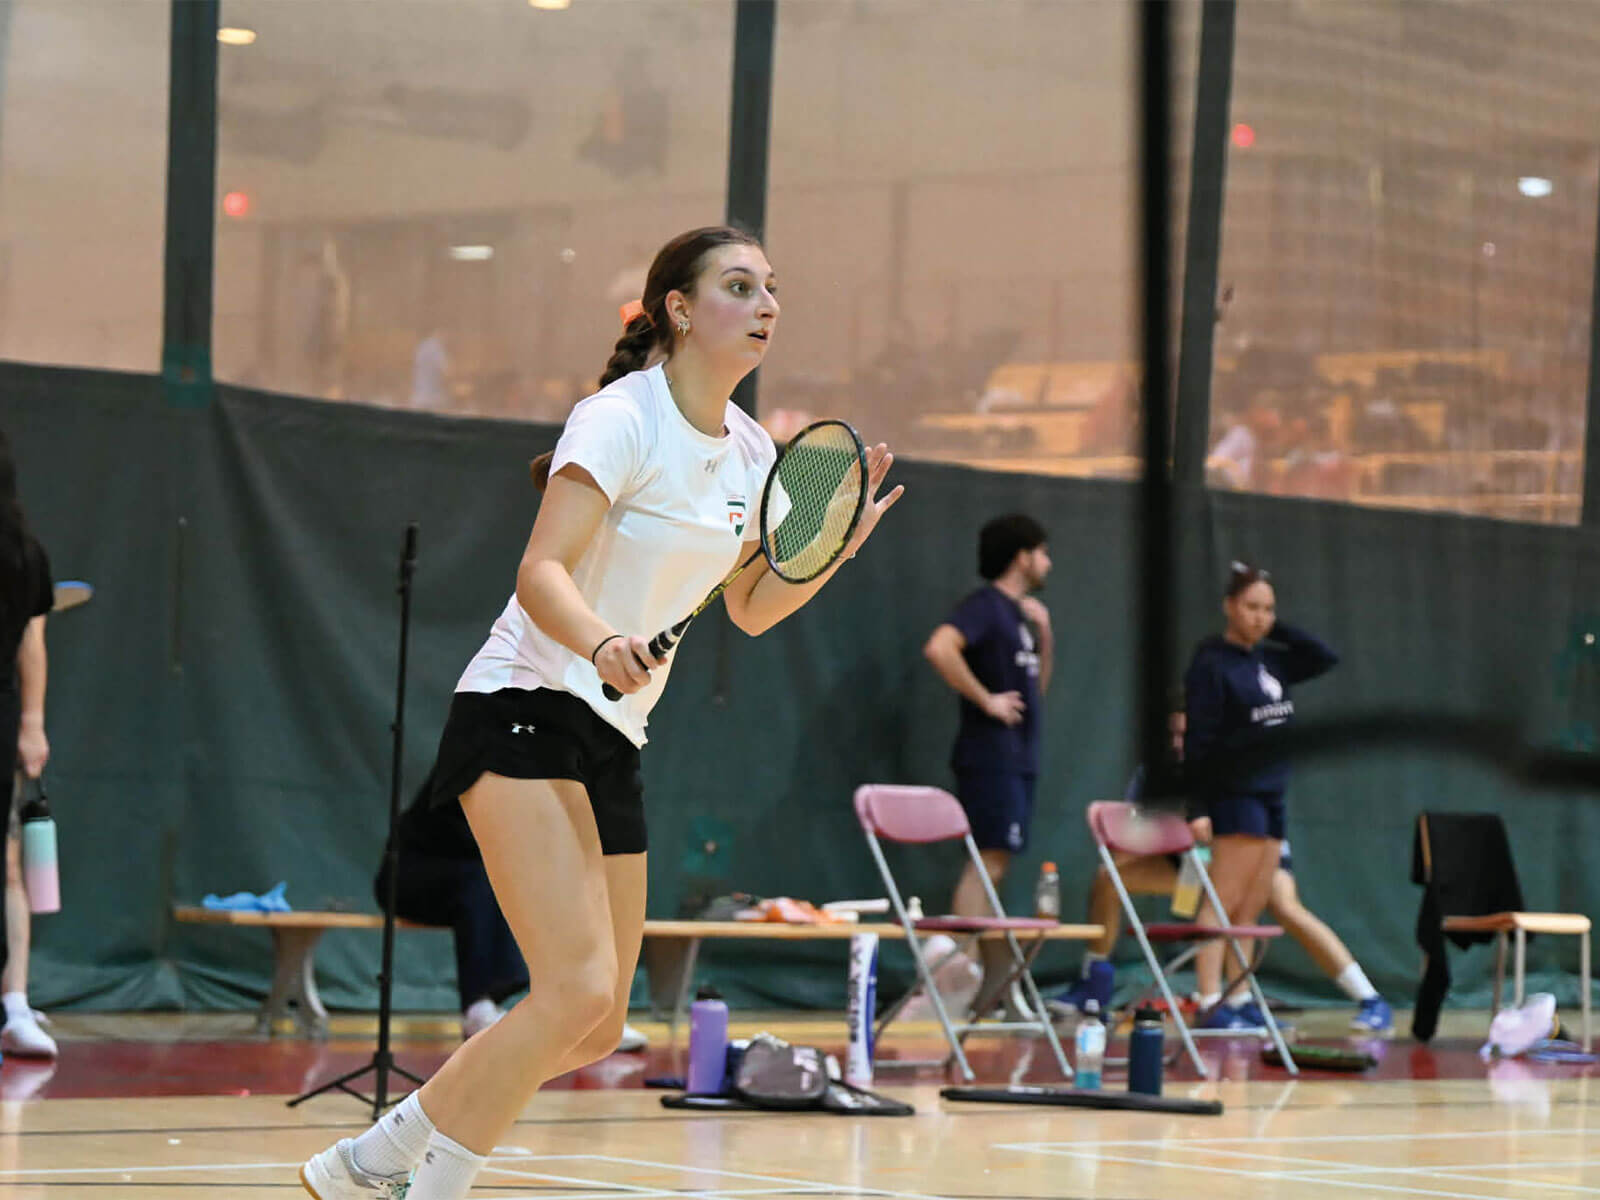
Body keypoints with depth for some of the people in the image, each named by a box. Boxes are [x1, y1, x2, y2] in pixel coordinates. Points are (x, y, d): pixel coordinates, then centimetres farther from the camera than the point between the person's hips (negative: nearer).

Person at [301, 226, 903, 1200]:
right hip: (525, 709, -8)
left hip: (614, 740, 8)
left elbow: (751, 609, 21)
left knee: (595, 1029, 7)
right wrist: (603, 643, -43)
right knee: (578, 989, -23)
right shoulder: (622, 419, -14)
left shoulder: (752, 452, 9)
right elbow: (542, 575, -23)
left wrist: (837, 544, 4)